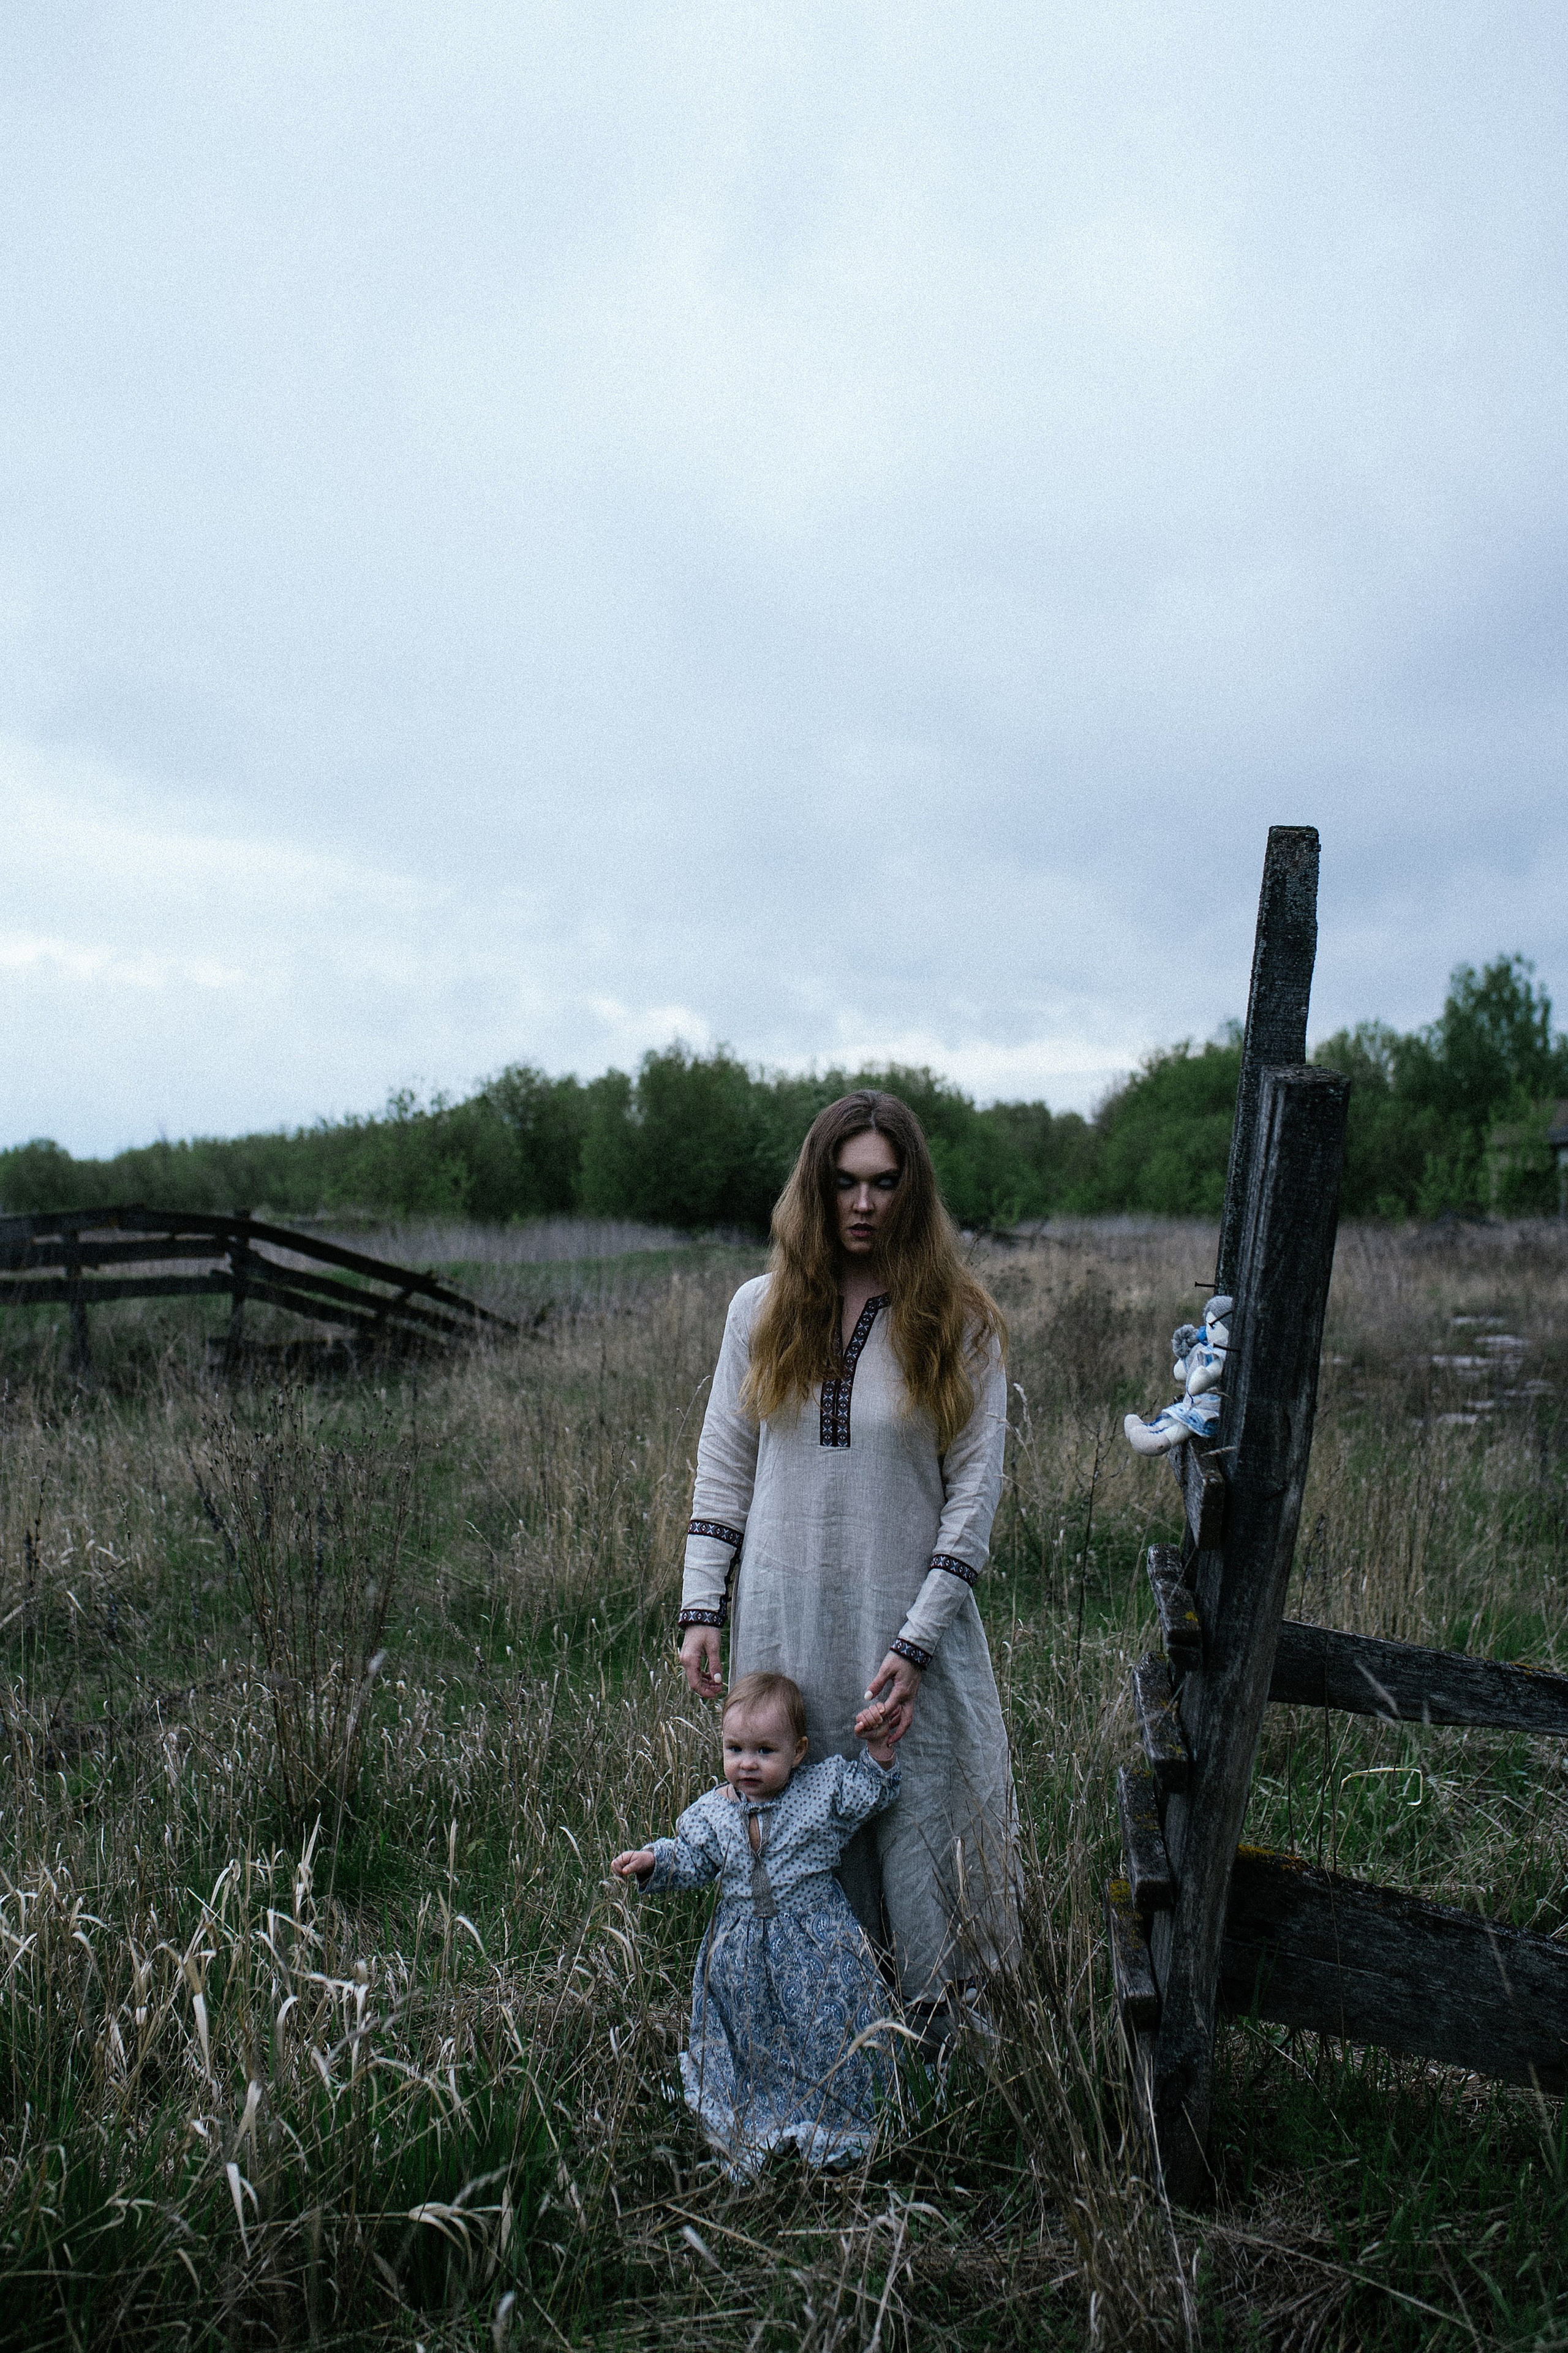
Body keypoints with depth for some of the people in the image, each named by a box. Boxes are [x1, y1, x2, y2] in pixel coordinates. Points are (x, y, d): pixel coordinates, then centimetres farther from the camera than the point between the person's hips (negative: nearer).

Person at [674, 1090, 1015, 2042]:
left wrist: (916, 1643, -12)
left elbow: (973, 1496, -5)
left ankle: (930, 2040, 26)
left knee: (914, 1822, 5)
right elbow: (723, 1468, 9)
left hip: (908, 1615, -2)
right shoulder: (760, 1309, 3)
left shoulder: (960, 1324, -4)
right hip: (783, 1616, 2)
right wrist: (703, 1607, 3)